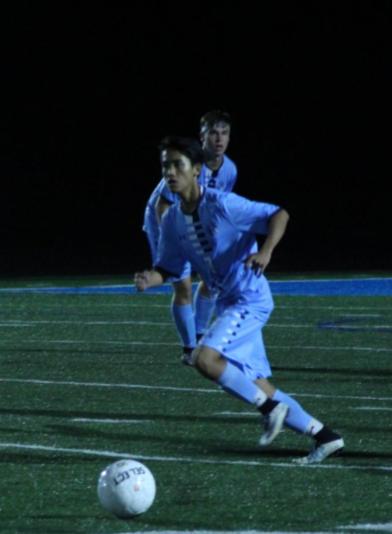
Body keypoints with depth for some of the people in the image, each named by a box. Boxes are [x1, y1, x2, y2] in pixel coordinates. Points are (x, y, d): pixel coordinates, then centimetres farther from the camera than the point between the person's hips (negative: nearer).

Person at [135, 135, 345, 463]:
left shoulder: (223, 205, -16)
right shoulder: (172, 221, 5)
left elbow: (278, 215, -14)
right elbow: (168, 267, 11)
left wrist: (266, 251, -31)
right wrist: (151, 279, -12)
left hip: (250, 299, -8)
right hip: (228, 303, 8)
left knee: (204, 359, -24)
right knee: (258, 387, 7)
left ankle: (271, 409, -8)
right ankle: (325, 437, 19)